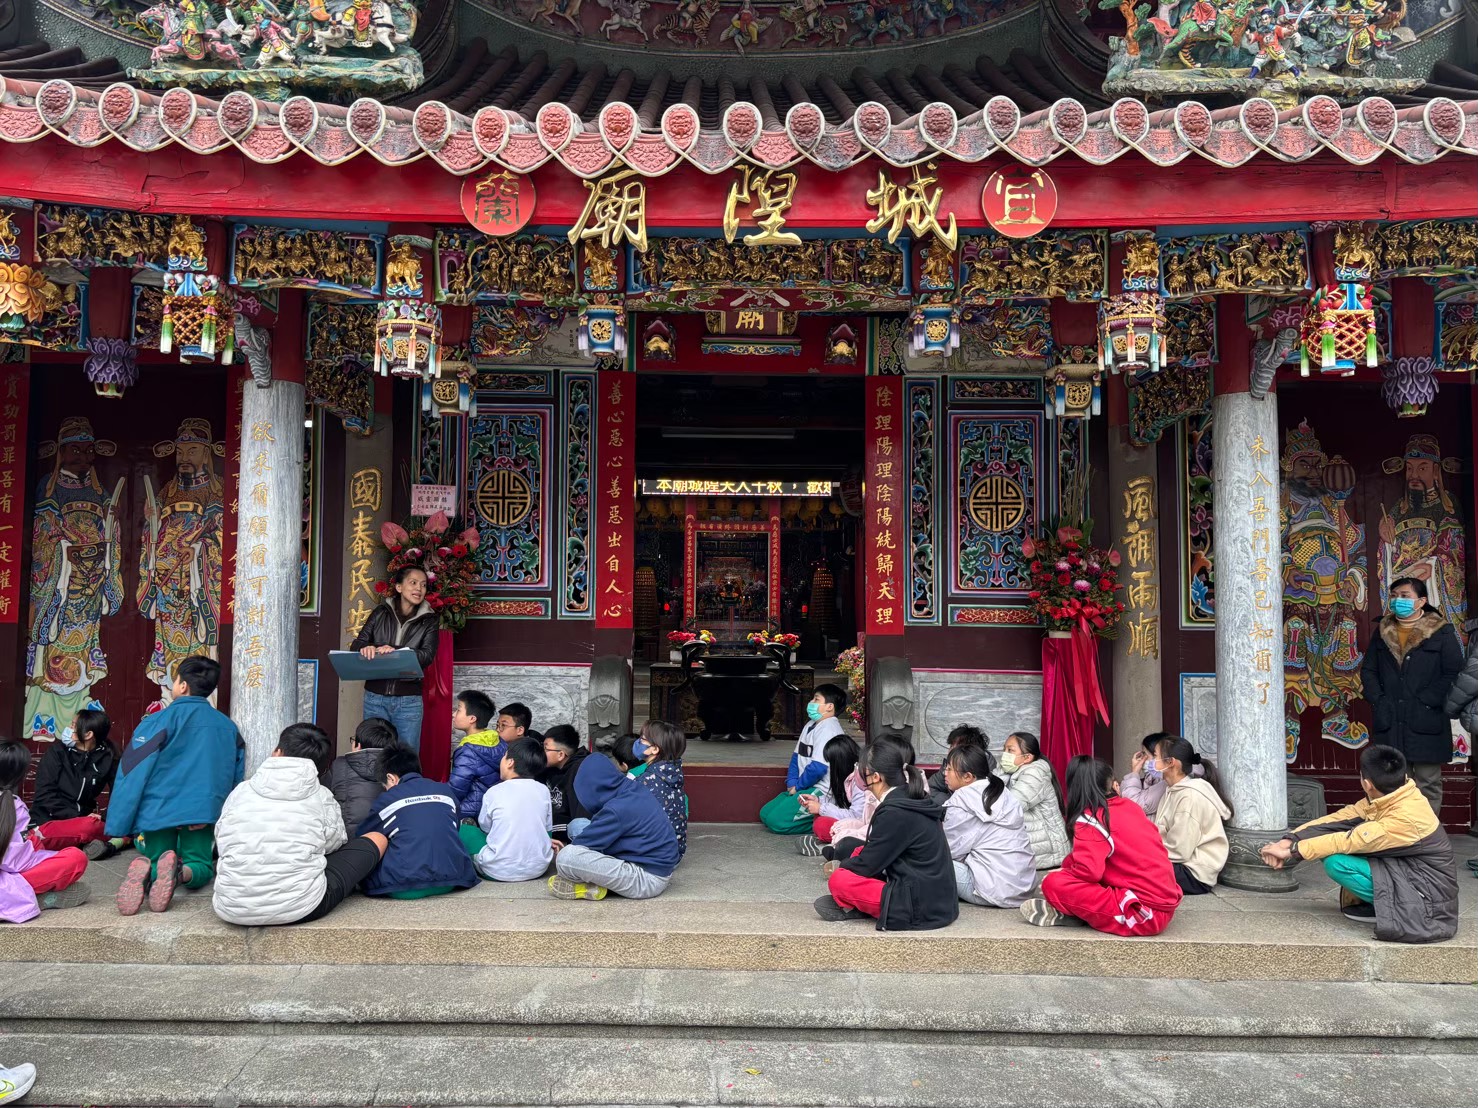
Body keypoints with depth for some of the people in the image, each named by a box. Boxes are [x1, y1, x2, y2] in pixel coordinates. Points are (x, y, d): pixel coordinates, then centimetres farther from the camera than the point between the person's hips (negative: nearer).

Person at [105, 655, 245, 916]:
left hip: (159, 808, -2)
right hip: (204, 811, 2)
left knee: (154, 860, 16)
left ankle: (145, 872, -22)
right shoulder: (228, 726, 10)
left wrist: (119, 826, -2)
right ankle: (180, 871, -26)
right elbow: (236, 778, 16)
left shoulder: (160, 720, -3)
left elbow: (133, 773, -5)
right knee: (201, 867, 11)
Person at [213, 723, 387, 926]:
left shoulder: (239, 792, 4)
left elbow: (222, 842, 16)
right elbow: (335, 843, 14)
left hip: (231, 910, 5)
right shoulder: (322, 798, -1)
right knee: (376, 839, 13)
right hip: (300, 909, -5)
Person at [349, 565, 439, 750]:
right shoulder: (381, 613, 7)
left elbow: (428, 655, -9)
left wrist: (396, 651, -25)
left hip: (409, 700, -1)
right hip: (375, 696, 1)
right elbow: (357, 644, 4)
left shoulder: (428, 621, 3)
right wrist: (365, 648, -21)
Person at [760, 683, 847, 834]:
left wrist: (797, 786, -10)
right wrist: (792, 784, 2)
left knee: (776, 820, -19)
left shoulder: (828, 729, -17)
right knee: (765, 814, 8)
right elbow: (797, 757, 17)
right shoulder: (811, 725, 14)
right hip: (805, 788, 11)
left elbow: (818, 767, -24)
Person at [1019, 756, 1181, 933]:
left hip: (1145, 914, -9)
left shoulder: (1089, 819, -11)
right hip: (1165, 904, 9)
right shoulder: (1130, 806, 12)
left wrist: (1061, 873, -3)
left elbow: (1088, 871, -22)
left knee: (1054, 884, -15)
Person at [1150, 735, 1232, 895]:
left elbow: (1178, 850, -21)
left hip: (1194, 875, -9)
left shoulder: (1190, 796, -17)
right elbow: (1160, 834, 5)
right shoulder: (1175, 791, 12)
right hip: (1180, 865, 9)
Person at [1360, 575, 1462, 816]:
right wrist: (1378, 699, 0)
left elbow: (1452, 672, -7)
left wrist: (1426, 701, -13)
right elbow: (1368, 671, 14)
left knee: (1428, 783, 4)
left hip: (1426, 722, -3)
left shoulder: (1442, 632, -1)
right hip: (1389, 723, 4)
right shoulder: (1382, 632, 12)